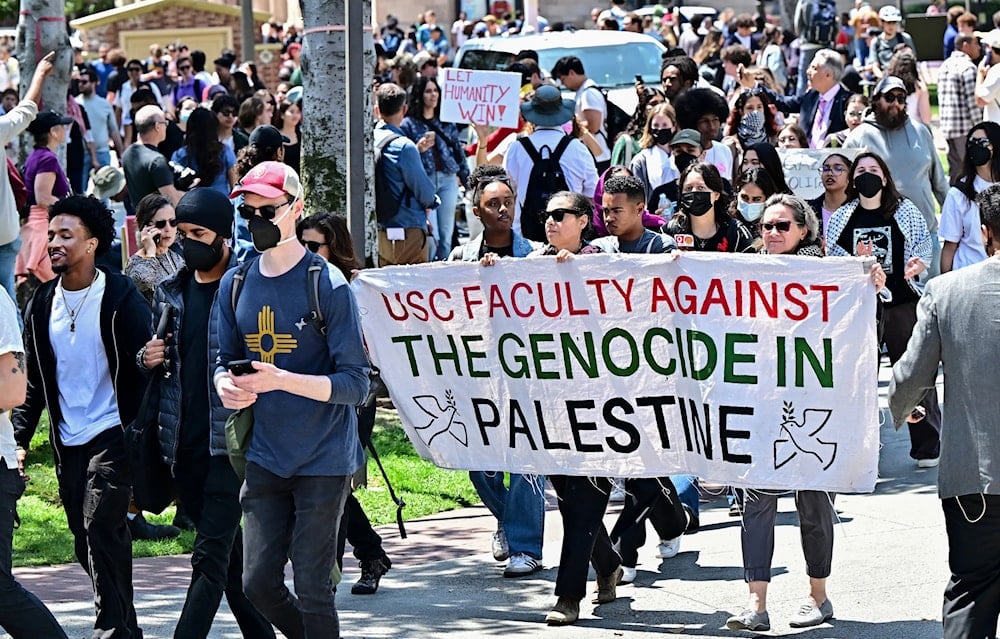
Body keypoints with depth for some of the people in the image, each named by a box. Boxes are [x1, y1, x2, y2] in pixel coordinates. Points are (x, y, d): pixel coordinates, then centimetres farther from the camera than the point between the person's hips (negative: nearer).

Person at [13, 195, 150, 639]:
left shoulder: (120, 298, -7)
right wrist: (19, 438, 3)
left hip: (112, 435, -6)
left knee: (101, 526, -17)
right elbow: (33, 380, 13)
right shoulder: (42, 305, 7)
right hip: (68, 443, 6)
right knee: (88, 545, 9)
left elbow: (143, 369, -8)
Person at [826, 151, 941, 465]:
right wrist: (857, 261, -14)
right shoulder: (841, 219, 7)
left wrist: (915, 266, -18)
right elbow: (833, 262, 5)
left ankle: (927, 448, 7)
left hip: (903, 303, -2)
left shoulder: (906, 212, 4)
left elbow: (924, 253, 4)